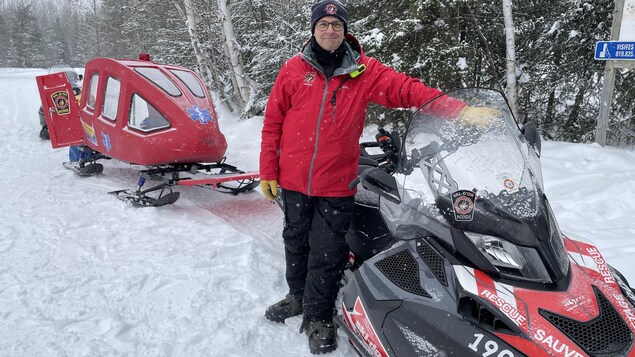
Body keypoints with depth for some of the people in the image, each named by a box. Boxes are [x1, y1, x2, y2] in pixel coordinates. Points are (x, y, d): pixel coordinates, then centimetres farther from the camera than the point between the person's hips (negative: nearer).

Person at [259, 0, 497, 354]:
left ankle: (318, 316, 24)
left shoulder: (365, 70, -2)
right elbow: (273, 123, 3)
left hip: (337, 183, -2)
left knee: (327, 253, 4)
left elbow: (408, 88, -10)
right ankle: (298, 296, 41)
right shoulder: (294, 69, 0)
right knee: (297, 243, 18)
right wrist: (268, 172, 3)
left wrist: (462, 110, -21)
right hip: (293, 179, 2)